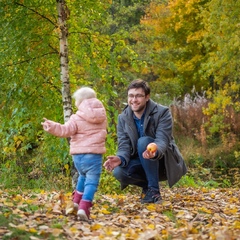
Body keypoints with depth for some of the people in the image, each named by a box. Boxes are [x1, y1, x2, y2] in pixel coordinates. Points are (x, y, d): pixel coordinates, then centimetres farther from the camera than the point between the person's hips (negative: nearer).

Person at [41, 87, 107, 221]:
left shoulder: (77, 118, -2)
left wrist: (52, 127, -13)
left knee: (83, 176, 28)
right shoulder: (101, 116, 11)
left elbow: (66, 130, -14)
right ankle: (83, 208, -22)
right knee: (91, 182, -6)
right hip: (94, 154, -1)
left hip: (78, 154, 1)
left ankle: (77, 201, 32)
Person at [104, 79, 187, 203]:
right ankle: (146, 185, 4)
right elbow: (124, 146, -10)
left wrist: (155, 152, -52)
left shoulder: (162, 113, -16)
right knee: (119, 171, -28)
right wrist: (120, 159, -35)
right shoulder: (123, 118, -3)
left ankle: (153, 190, -22)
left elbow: (162, 140, -28)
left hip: (164, 163, -4)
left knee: (144, 142, -32)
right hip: (142, 164, 4)